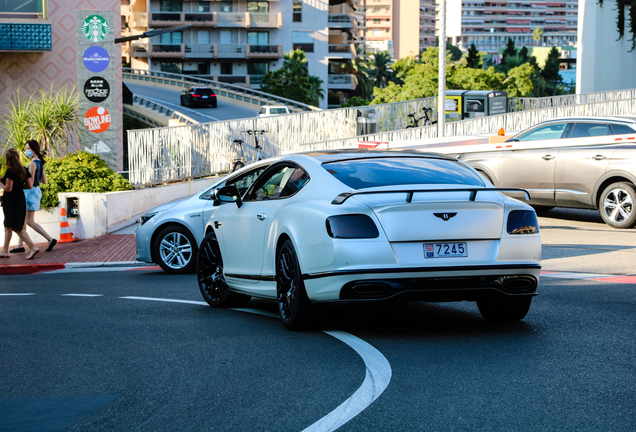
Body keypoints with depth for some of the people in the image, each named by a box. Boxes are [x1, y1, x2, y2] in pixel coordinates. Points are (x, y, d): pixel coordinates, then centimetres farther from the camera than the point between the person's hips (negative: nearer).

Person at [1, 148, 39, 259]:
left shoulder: (10, 172, -18)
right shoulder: (24, 170, 4)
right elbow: (29, 185, 6)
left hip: (11, 202, -8)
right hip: (21, 199, 8)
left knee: (16, 227, -6)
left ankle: (33, 247, -16)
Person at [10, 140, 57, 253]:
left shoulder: (33, 164, -18)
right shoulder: (40, 163, 9)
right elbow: (44, 181, 12)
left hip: (31, 192, -10)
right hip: (36, 190, 10)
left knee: (30, 221, -5)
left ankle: (50, 239, -9)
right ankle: (20, 245, 17)